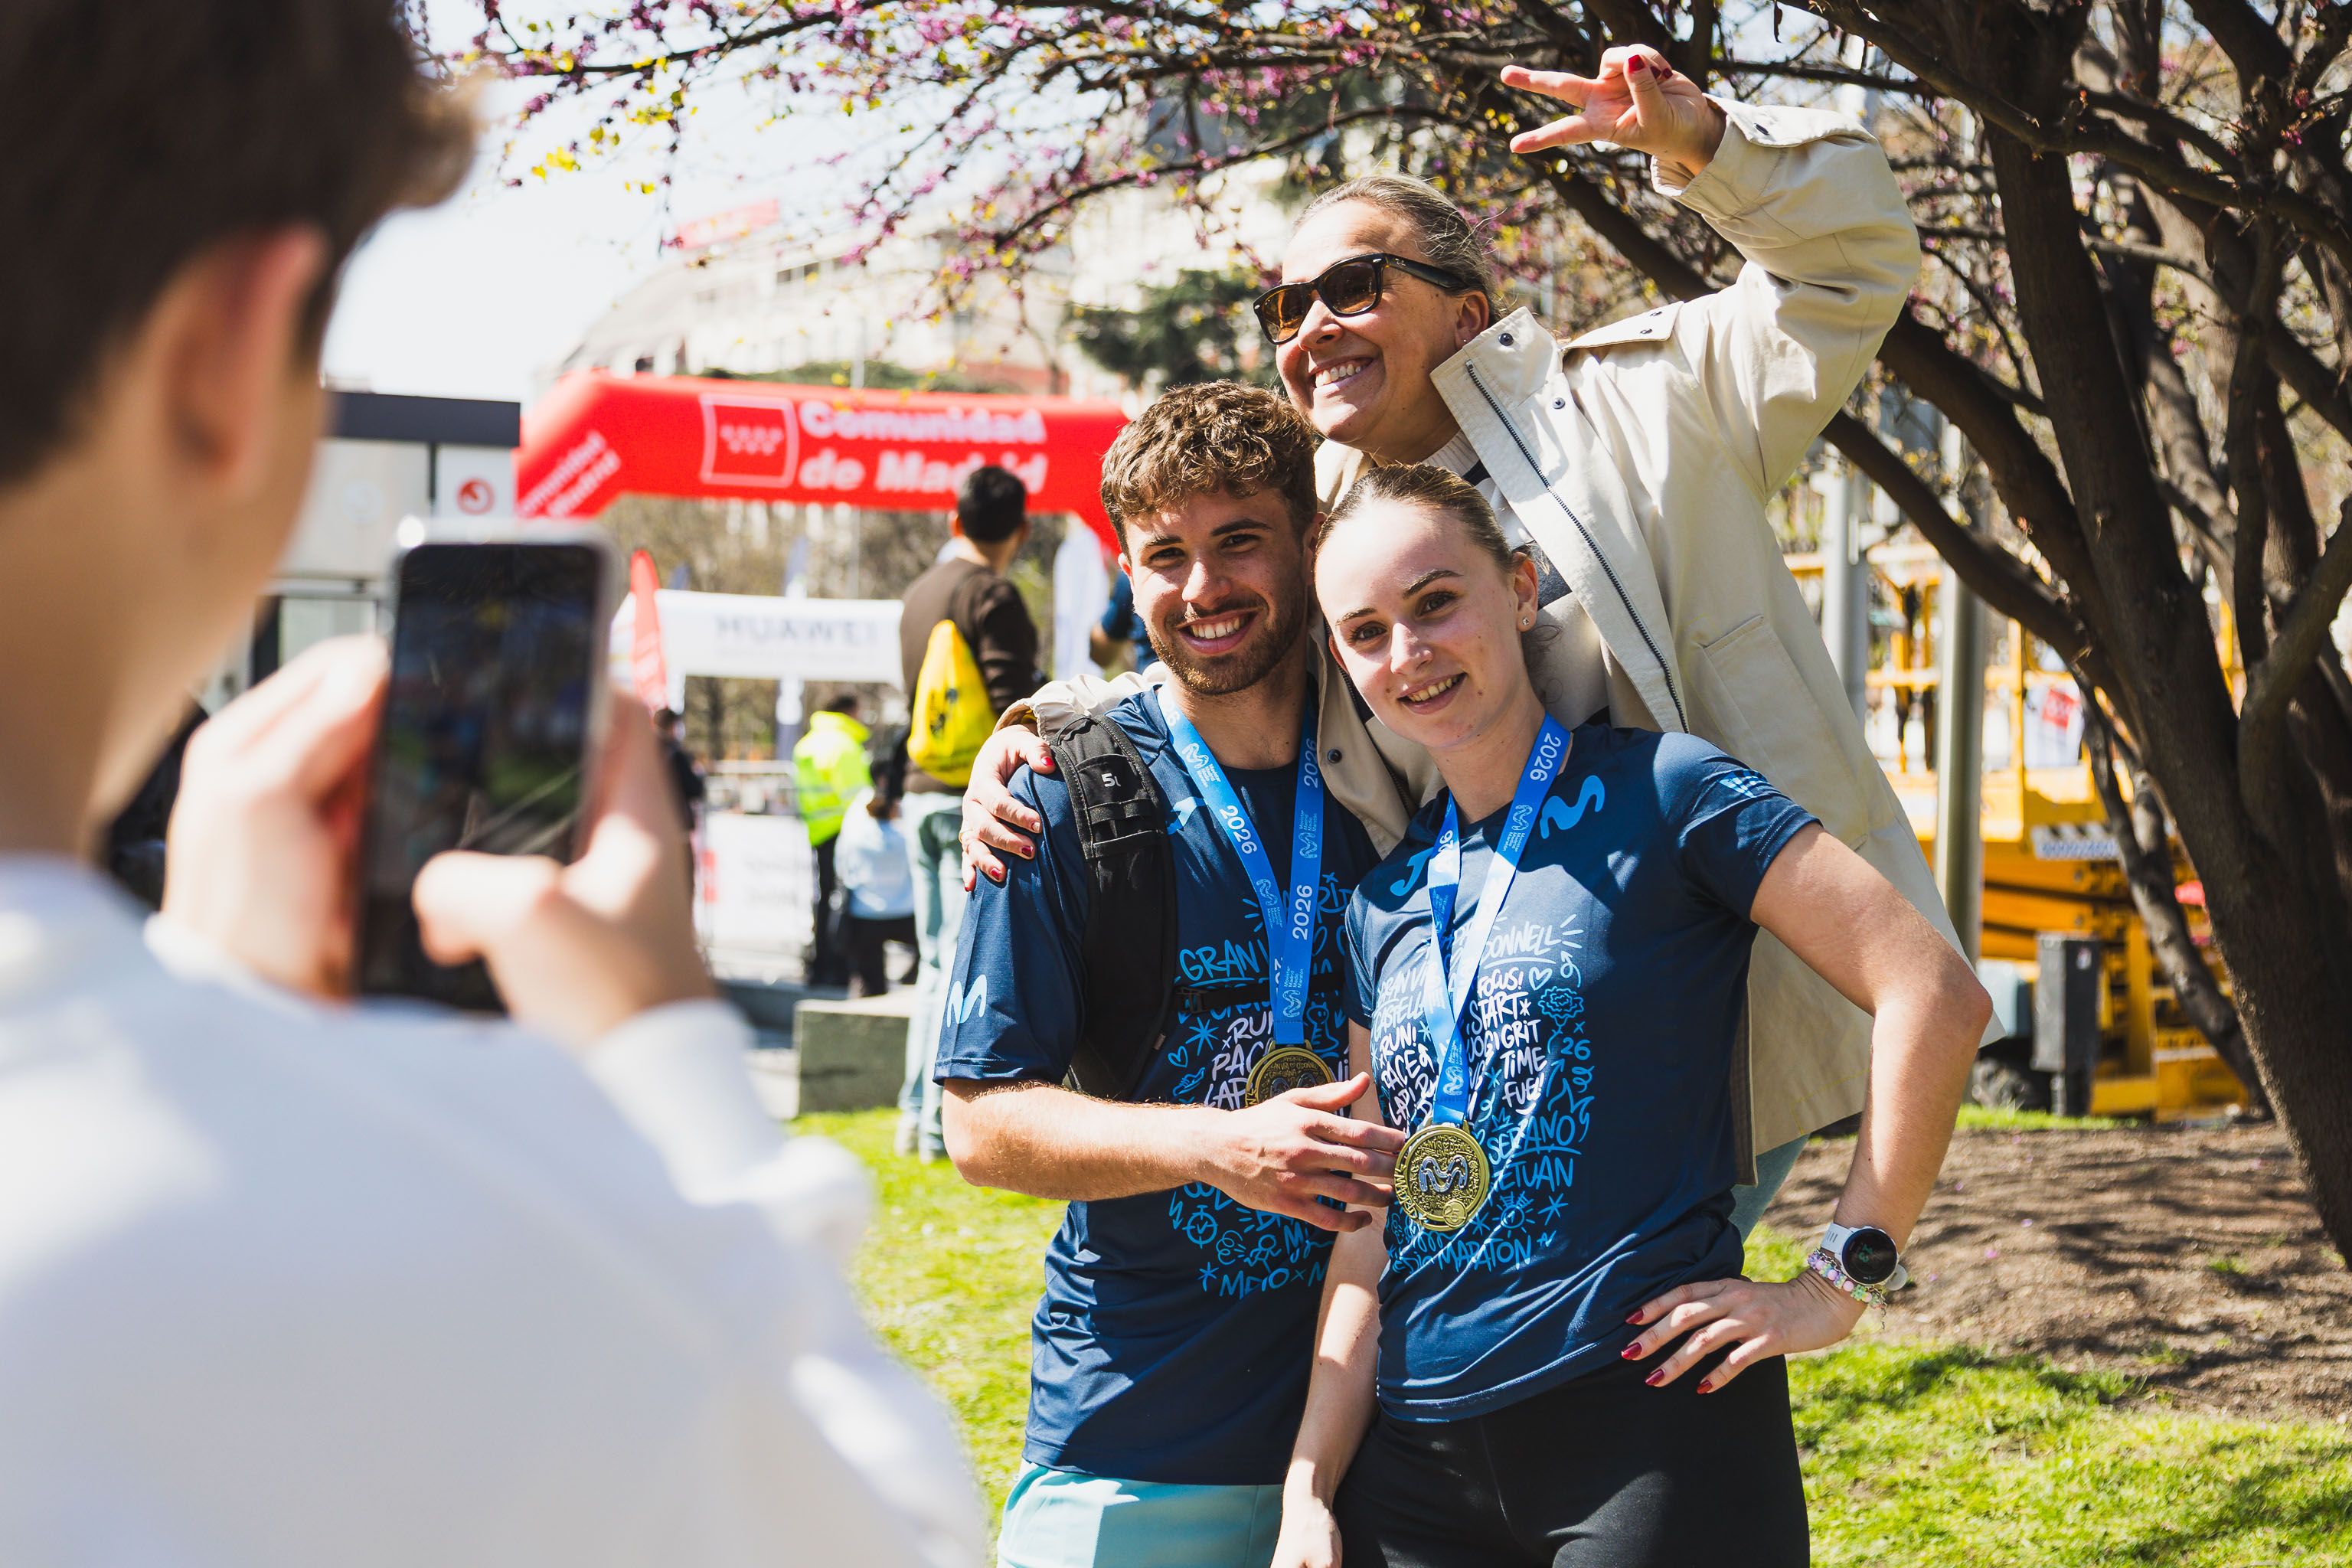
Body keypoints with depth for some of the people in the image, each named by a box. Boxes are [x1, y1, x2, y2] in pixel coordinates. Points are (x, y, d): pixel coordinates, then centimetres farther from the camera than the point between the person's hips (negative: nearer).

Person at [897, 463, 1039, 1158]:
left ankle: (917, 1114, 16)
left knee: (936, 959, 14)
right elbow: (1014, 710, -18)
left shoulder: (919, 594, 15)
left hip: (922, 793, 8)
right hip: (977, 799, -8)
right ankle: (944, 1123, -6)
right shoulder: (992, 597, -11)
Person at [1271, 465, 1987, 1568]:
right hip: (1415, 1456, 5)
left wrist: (1840, 1283, -12)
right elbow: (1371, 1229, 11)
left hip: (1653, 1434, -5)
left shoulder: (1658, 796, -5)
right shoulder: (1385, 901, 12)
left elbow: (1935, 995, -12)